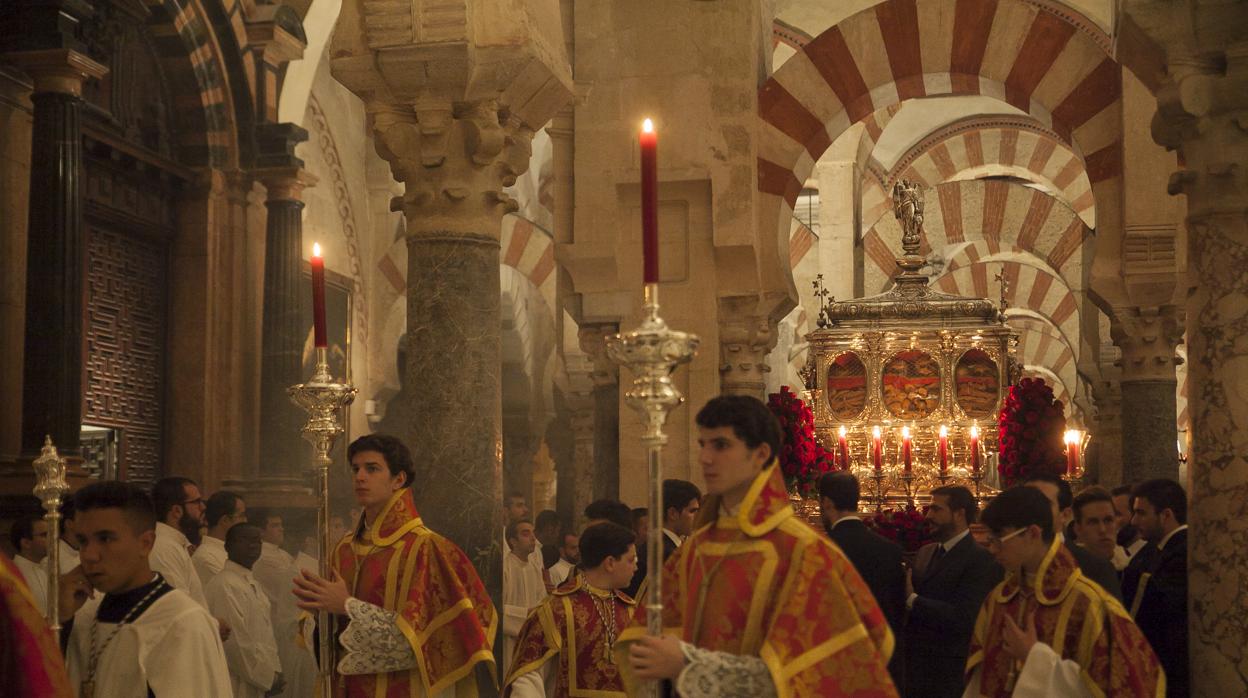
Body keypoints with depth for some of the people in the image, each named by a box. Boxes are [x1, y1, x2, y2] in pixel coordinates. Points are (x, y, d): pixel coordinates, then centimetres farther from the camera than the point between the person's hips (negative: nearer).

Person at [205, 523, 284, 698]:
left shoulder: (253, 585, 14)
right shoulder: (224, 585, -17)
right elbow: (237, 643, -20)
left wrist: (274, 671, 6)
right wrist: (268, 677, -13)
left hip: (260, 684, 9)